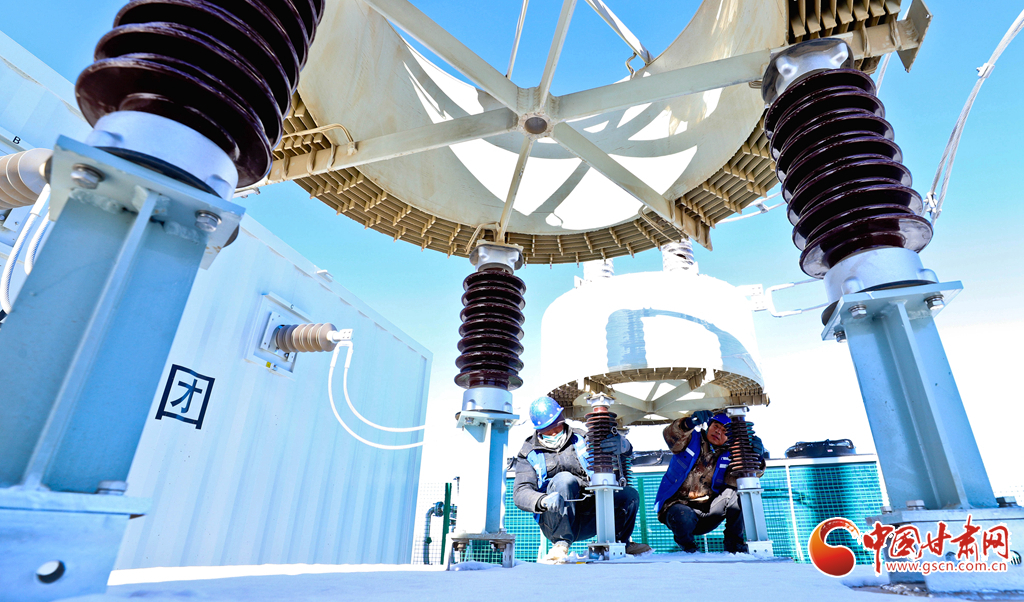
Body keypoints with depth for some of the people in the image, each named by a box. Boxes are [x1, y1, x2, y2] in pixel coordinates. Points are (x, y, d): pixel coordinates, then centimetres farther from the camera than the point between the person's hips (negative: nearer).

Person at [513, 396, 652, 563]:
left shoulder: (580, 439, 9)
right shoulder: (529, 453, 4)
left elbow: (626, 452, 4)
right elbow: (521, 492, -8)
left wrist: (621, 444, -23)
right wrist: (544, 500, -31)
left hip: (587, 521, 4)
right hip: (555, 521, -3)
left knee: (630, 495, -12)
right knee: (564, 479, -30)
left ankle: (619, 542, 14)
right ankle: (561, 544, -21)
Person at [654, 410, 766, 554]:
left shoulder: (728, 455, 7)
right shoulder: (691, 440, 0)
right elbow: (670, 435, -23)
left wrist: (757, 456, -32)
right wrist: (690, 423, -44)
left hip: (706, 513, 3)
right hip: (677, 505, -3)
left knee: (734, 492, -18)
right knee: (684, 517, -36)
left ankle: (734, 543, -4)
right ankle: (687, 545, -1)